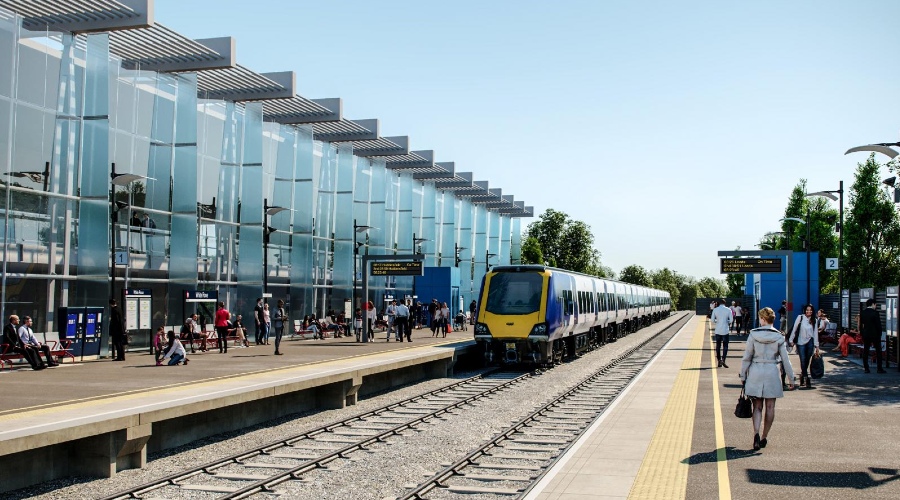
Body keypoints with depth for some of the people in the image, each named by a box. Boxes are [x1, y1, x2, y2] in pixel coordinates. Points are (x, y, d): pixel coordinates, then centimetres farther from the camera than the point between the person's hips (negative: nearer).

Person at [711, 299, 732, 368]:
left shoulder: (715, 310, -1)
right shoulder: (728, 310, -4)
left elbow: (712, 321, -2)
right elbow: (731, 320, -5)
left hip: (718, 330, 2)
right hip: (725, 330, -2)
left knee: (718, 346, 12)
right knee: (725, 346, 3)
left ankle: (719, 361, 13)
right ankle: (723, 360, -16)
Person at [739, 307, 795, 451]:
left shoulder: (753, 335, -5)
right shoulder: (778, 337, -3)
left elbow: (746, 357, -2)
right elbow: (785, 359, 0)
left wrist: (742, 375, 7)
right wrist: (791, 378, 8)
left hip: (755, 371, 0)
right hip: (772, 372, 0)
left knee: (757, 406, 5)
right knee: (770, 407, 11)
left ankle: (756, 434, -15)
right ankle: (764, 437, 15)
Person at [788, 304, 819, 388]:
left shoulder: (813, 320, 6)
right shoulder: (800, 317, -3)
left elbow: (815, 333, 7)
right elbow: (794, 329, 0)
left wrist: (817, 346, 5)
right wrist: (791, 340, -4)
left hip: (810, 342, 3)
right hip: (801, 342, -3)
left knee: (807, 361, 4)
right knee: (803, 360, -9)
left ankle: (802, 376, 22)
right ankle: (807, 379, -7)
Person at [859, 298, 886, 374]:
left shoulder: (862, 313, 3)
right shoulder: (875, 312, -12)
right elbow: (878, 325, -10)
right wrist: (879, 334, 0)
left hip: (866, 334, 4)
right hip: (875, 334, -4)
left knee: (865, 352, 6)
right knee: (878, 351, 5)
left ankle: (866, 368, 4)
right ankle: (879, 369, 6)